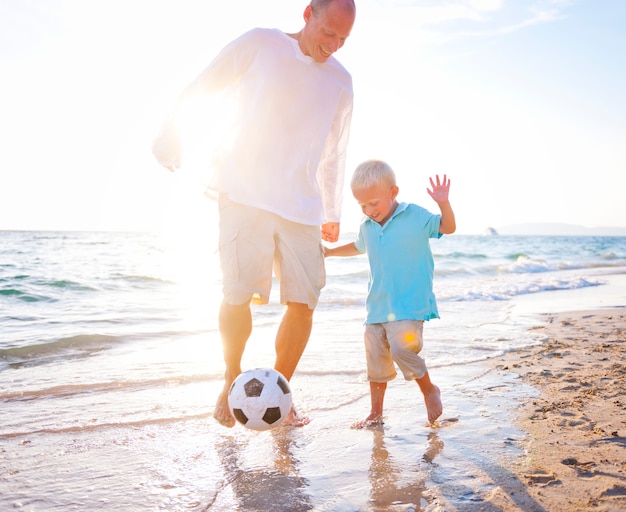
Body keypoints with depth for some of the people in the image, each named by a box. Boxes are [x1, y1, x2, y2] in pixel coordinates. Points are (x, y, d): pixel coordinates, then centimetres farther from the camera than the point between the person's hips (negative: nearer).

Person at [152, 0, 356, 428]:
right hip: (245, 195, -3)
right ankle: (232, 379, 13)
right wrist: (170, 137, 7)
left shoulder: (340, 82, 14)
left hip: (302, 207, 4)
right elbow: (200, 89, 8)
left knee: (303, 302, -5)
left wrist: (332, 213, 24)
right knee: (239, 292, -13)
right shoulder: (259, 45, 2)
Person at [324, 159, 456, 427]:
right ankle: (375, 413, 21)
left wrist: (443, 203, -24)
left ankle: (429, 390, 6)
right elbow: (358, 247, 30)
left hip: (410, 305, -6)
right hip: (377, 306, 6)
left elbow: (448, 227, -7)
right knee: (376, 359, 7)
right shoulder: (367, 227, 10)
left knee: (401, 348, -22)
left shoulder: (416, 216, -5)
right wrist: (330, 251, 30)